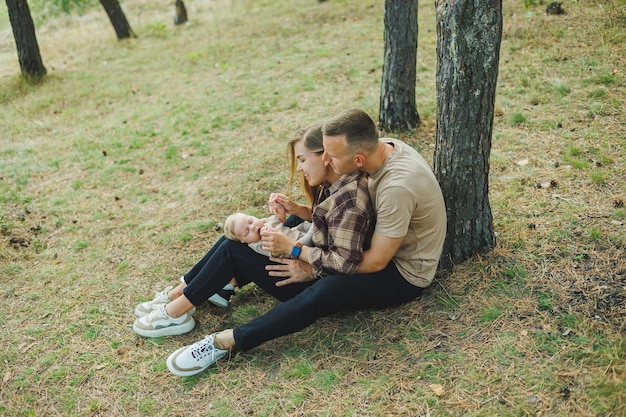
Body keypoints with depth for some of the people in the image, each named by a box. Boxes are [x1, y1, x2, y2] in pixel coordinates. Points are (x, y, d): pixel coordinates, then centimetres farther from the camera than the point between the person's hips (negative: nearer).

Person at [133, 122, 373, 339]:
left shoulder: (348, 197, -27)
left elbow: (346, 262, -30)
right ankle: (175, 296, 11)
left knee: (232, 251, -12)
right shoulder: (335, 186, 1)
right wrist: (295, 209, -3)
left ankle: (176, 313, 1)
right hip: (312, 267, 10)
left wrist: (291, 247, -25)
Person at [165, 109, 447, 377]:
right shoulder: (381, 147, -7)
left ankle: (229, 340, -25)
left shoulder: (397, 187, -33)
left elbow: (376, 262, -25)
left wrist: (314, 270, -17)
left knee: (325, 291, -32)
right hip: (379, 242, 9)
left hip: (404, 275, -9)